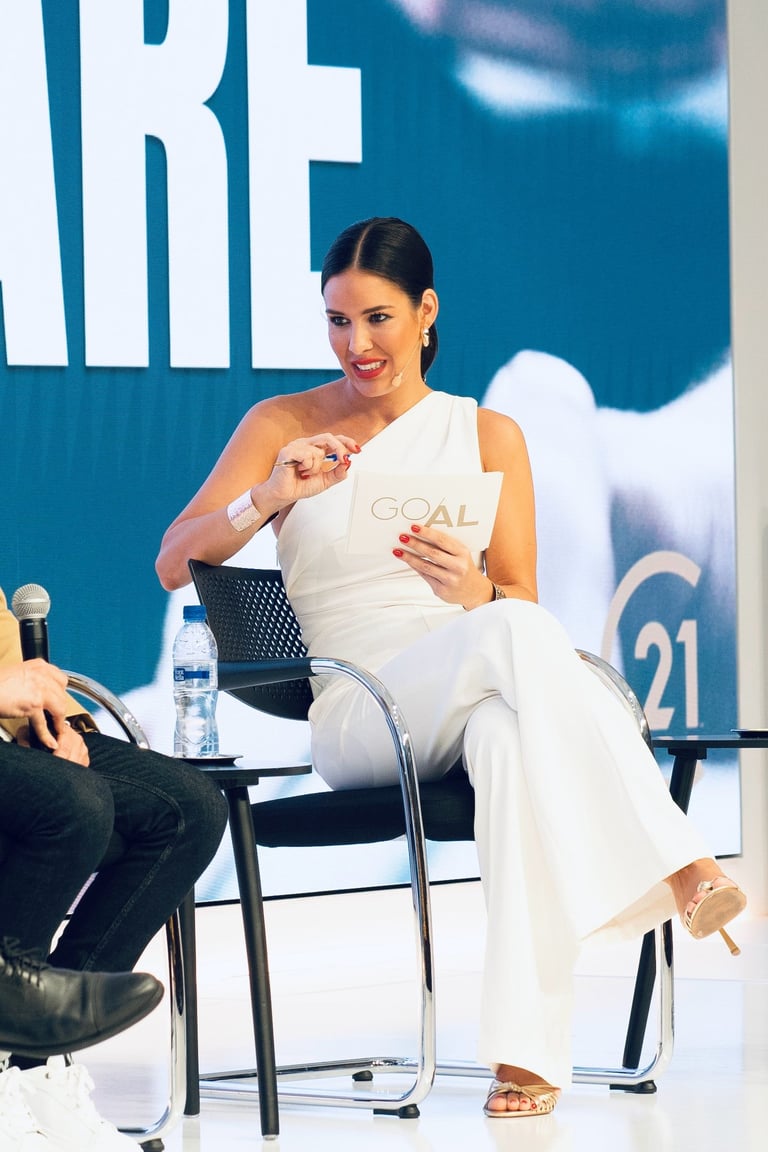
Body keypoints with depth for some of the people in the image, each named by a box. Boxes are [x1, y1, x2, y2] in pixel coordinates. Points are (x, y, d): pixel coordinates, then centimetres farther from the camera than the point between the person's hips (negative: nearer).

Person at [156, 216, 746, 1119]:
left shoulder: (487, 434, 16)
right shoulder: (284, 425, 12)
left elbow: (520, 600, 10)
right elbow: (172, 564, 4)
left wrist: (472, 590, -15)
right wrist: (268, 496, -15)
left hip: (477, 704, 2)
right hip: (355, 717, -2)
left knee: (509, 733, -40)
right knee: (519, 634, -35)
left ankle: (527, 1048, -47)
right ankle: (681, 868, -40)